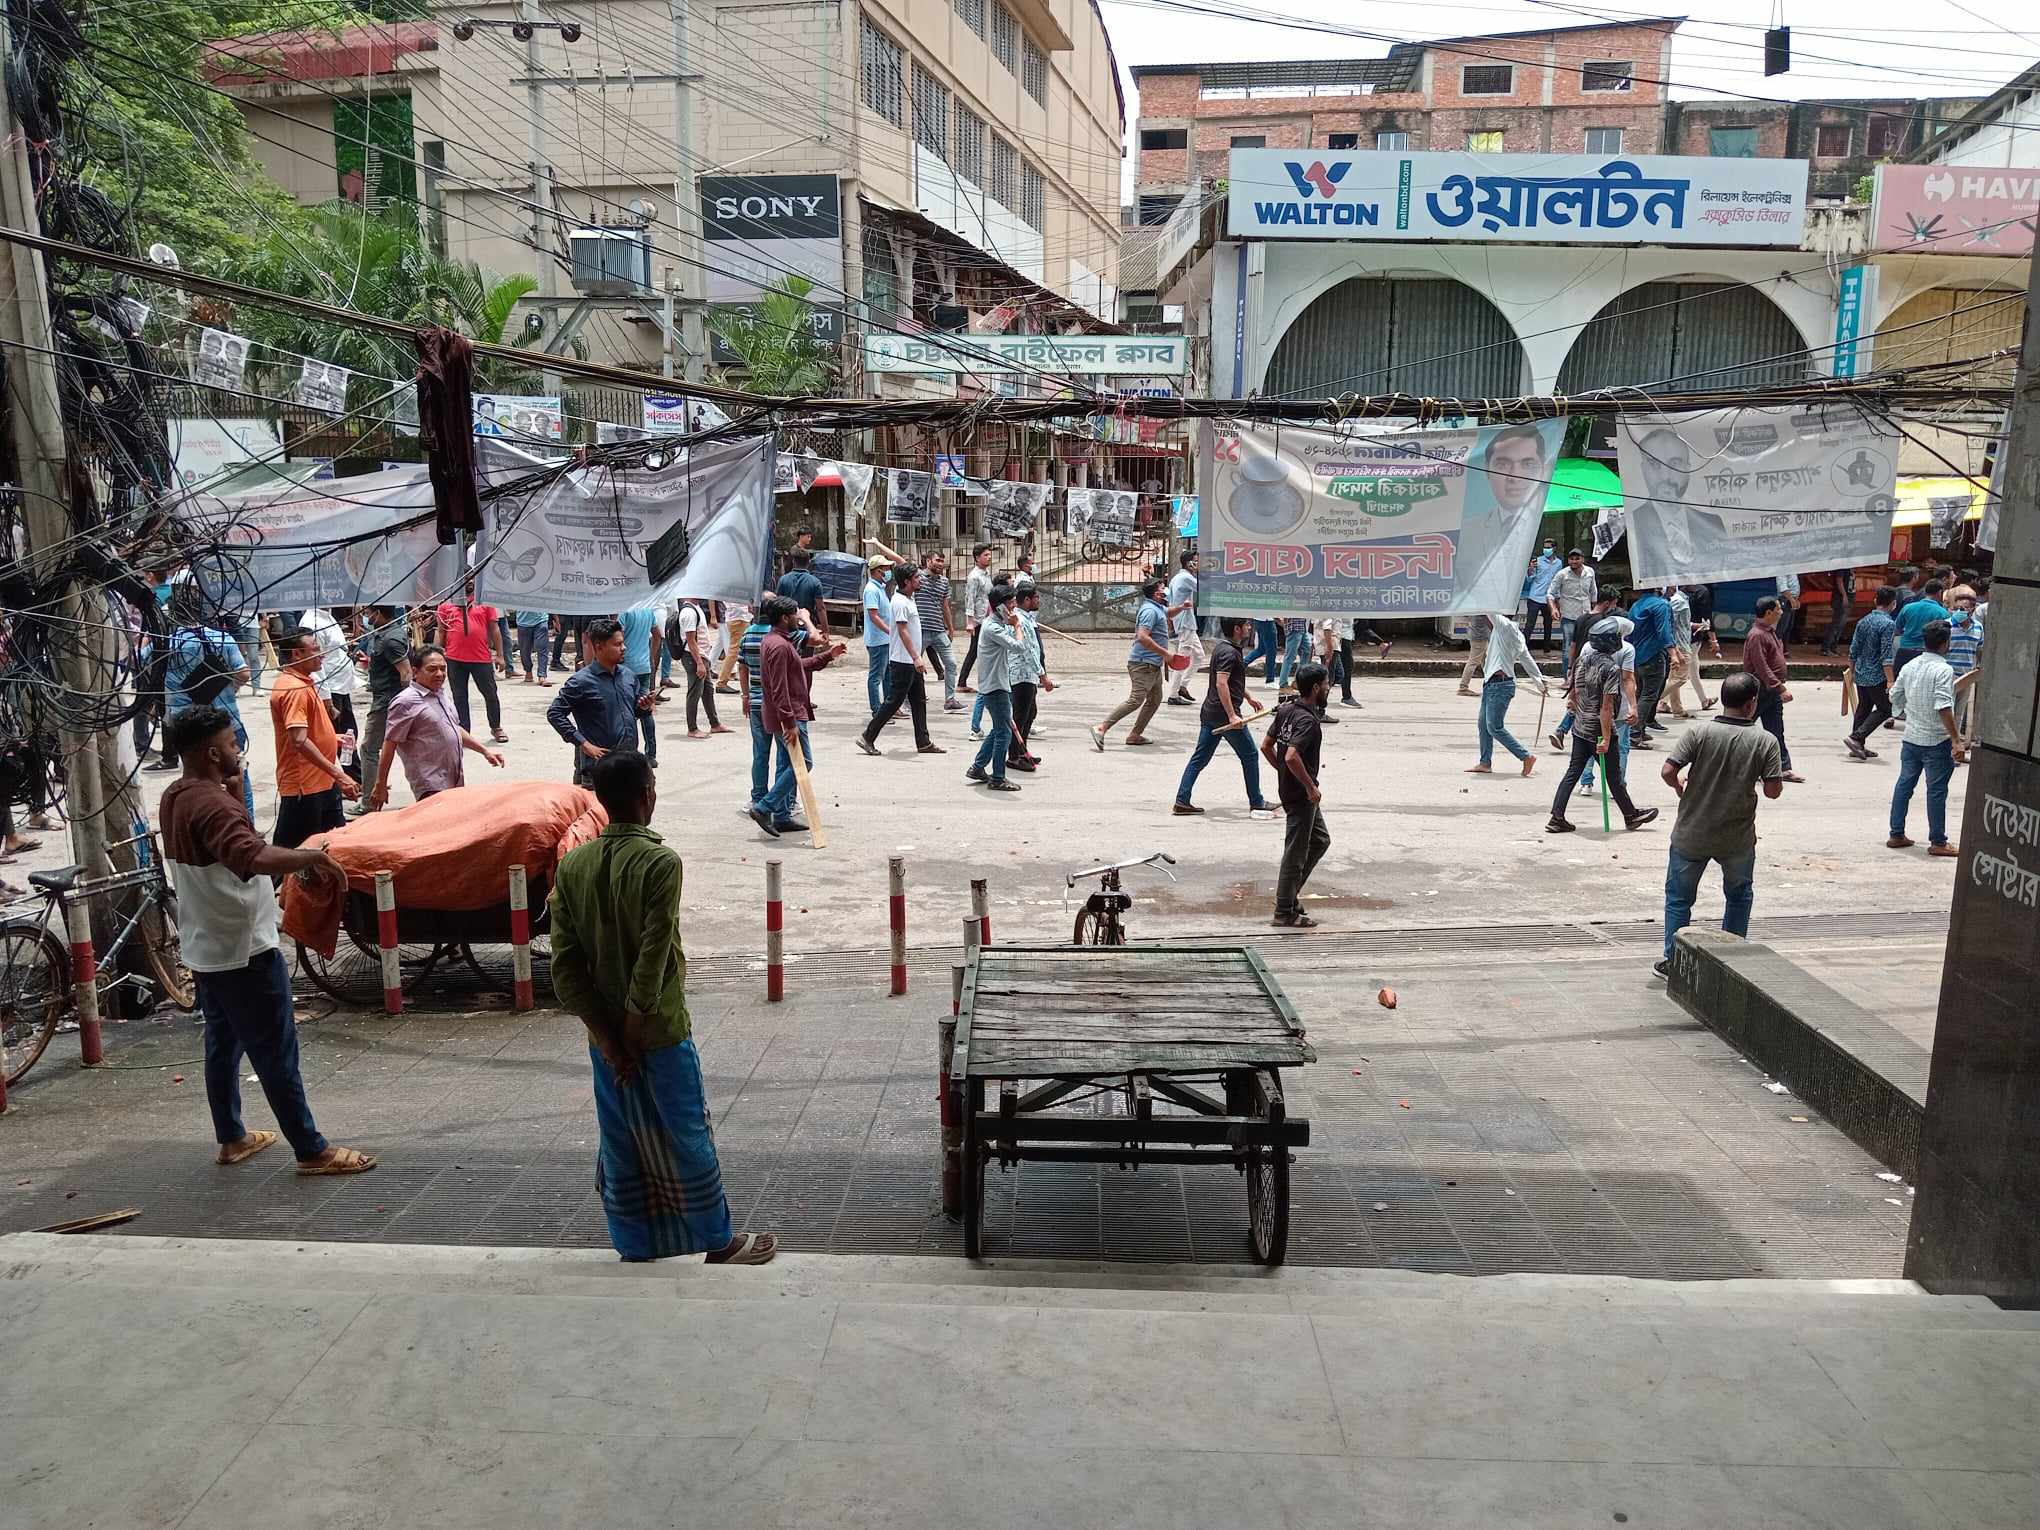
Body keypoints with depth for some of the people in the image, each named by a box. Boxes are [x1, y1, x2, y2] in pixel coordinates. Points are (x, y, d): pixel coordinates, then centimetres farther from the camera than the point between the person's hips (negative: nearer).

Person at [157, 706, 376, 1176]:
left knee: (223, 1044, 20)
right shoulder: (212, 806, -25)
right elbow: (251, 857, -43)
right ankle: (312, 1151, 5)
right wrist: (313, 856, -35)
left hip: (205, 949, 10)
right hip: (245, 952, -10)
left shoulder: (175, 799, 5)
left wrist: (233, 790, 8)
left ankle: (231, 1137, 32)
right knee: (277, 1054, -2)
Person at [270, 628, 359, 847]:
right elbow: (299, 741, -30)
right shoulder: (294, 689, -20)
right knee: (293, 852, -1)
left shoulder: (303, 683, 13)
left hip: (323, 781, 10)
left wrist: (332, 738, 19)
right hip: (304, 786, -10)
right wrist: (339, 776, -31)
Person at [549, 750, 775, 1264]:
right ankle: (719, 1241, 21)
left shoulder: (571, 865, -2)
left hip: (604, 1035, 5)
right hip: (660, 1032, -5)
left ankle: (636, 1248, 29)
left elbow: (564, 965, -4)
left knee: (619, 1144, 16)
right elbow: (652, 961, -22)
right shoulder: (660, 863, -19)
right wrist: (632, 1032, -12)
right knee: (687, 1139, 8)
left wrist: (608, 1038, -4)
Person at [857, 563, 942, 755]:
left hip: (911, 662, 10)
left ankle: (923, 742, 17)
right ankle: (867, 737, 3)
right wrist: (916, 657, -26)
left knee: (919, 702, 12)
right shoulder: (900, 602, -18)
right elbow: (903, 631, -22)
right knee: (893, 702, -4)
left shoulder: (908, 599, 13)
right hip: (902, 661, -10)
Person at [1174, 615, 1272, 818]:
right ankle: (1256, 804, 11)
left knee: (1200, 757, 8)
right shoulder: (1229, 652, -17)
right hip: (1224, 714, -10)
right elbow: (1221, 683, -26)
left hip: (1209, 712, 10)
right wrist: (1232, 716, -29)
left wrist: (1248, 698, 37)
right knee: (1249, 756, 4)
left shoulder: (1222, 646, 15)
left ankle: (1182, 802, 5)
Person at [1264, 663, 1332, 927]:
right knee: (1296, 853, 0)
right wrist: (1311, 786, -21)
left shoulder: (1285, 709, 5)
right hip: (1301, 795, -10)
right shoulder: (1308, 720, -22)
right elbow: (1292, 757, -32)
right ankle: (1284, 913, 9)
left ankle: (1290, 892, 25)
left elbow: (1266, 745, 11)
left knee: (1320, 841, 23)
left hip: (1288, 786, 10)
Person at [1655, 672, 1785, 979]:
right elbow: (1774, 790, -9)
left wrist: (1678, 786, 4)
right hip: (1738, 838, 1)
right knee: (1739, 896, 24)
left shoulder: (1700, 734, -12)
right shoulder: (1765, 741, -9)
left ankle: (1673, 960, 15)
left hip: (1691, 835, -1)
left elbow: (1668, 771, -18)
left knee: (1679, 896, 13)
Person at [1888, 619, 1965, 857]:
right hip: (1936, 741, -6)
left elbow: (1895, 696, 13)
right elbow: (1944, 708, -24)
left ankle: (1896, 835, 17)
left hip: (1911, 738, 6)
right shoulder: (1943, 670, -17)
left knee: (1904, 784, 12)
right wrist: (1956, 740, -23)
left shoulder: (1909, 667, 4)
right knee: (1936, 790, 1)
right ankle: (1938, 842, 8)